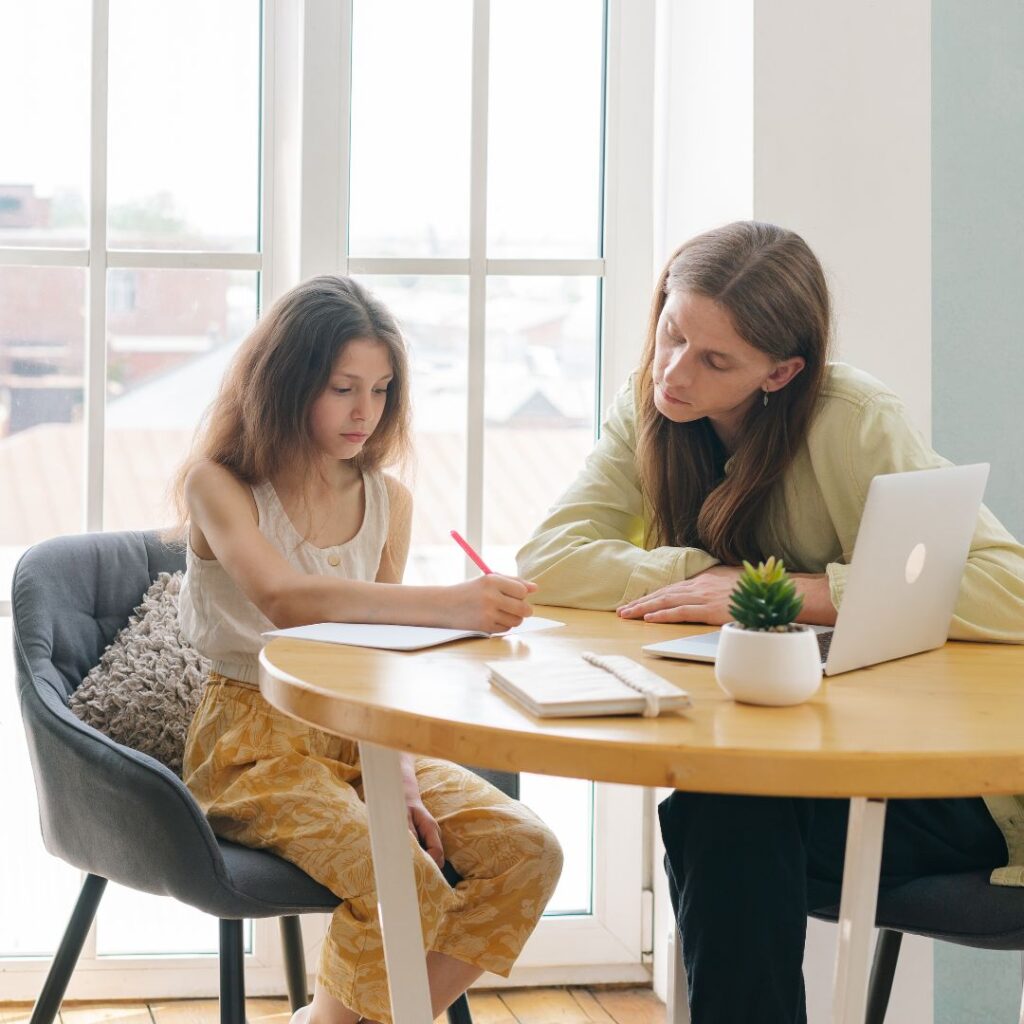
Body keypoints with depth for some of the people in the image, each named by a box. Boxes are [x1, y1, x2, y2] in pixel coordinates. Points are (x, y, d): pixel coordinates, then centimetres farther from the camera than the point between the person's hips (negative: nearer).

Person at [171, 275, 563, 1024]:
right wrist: (451, 605, -41)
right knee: (406, 890, -29)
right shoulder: (218, 484, -9)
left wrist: (400, 780, -8)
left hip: (361, 734, 6)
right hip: (256, 739, -6)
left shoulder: (390, 503, 7)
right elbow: (283, 599, -29)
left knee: (529, 855, -15)